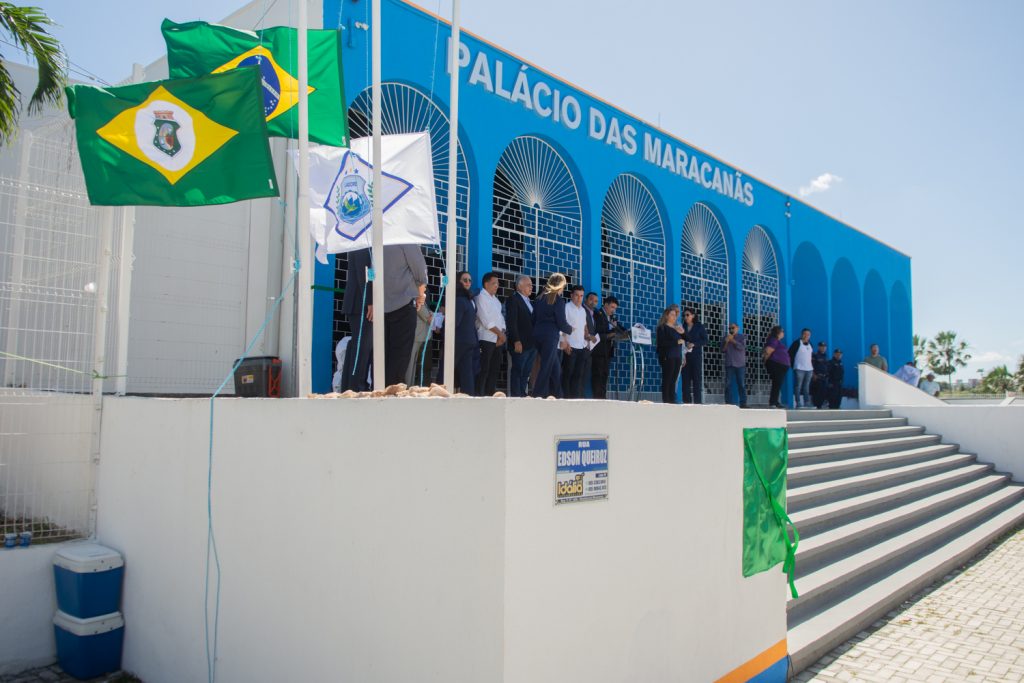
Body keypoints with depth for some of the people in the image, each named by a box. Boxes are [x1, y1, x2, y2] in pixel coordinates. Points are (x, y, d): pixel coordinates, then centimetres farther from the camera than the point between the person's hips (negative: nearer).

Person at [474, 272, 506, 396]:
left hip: (498, 340, 8)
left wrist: (502, 334, -3)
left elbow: (500, 317, 15)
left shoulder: (495, 299, 18)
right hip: (486, 339, -8)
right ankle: (479, 395, -4)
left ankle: (490, 394, 14)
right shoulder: (481, 297, -8)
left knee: (495, 369, 8)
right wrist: (500, 333, -9)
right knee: (483, 370, -7)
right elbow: (486, 321, -15)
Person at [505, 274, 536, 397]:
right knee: (517, 371, -3)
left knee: (526, 373, 8)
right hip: (520, 344, -7)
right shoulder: (513, 299, -5)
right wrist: (516, 341, -19)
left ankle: (522, 394, 13)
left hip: (531, 344, 7)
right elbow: (511, 322, -13)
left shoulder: (530, 302, 19)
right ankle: (515, 395, 2)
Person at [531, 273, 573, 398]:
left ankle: (553, 395, 19)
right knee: (546, 367, -4)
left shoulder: (539, 298, 12)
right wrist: (570, 329, 9)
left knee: (554, 367, 15)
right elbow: (561, 323, -9)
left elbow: (534, 318, 14)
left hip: (538, 335, 7)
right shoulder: (558, 300, -8)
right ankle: (538, 395, -7)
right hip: (550, 336, -7)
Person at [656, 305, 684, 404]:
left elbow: (684, 341, 22)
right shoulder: (662, 328, -1)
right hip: (667, 357, -6)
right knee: (667, 380, -8)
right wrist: (676, 342, -15)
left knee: (673, 381, 3)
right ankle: (666, 402, -9)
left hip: (677, 357, 6)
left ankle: (672, 401, 3)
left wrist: (682, 333, 5)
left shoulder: (677, 328, 19)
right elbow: (661, 343, -14)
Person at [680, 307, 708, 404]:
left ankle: (697, 402, -4)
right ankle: (686, 402, 1)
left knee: (696, 379, -5)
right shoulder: (682, 327, 10)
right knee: (685, 380, -2)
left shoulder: (700, 326, 6)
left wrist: (694, 344, -13)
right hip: (685, 357, 2)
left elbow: (705, 341, 1)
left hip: (696, 356, -2)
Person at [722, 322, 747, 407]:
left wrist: (732, 340, -13)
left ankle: (743, 403, 1)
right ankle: (728, 403, 0)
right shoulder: (726, 338, 13)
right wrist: (726, 342, -8)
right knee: (728, 384, -2)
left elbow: (742, 347, -11)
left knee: (741, 384, -2)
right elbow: (723, 350, 7)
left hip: (740, 364, -2)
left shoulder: (742, 337, 5)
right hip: (729, 364, 2)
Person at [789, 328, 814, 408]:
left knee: (806, 387, 9)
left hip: (809, 369, 6)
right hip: (799, 369, -6)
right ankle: (798, 403, -7)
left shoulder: (810, 344, 15)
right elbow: (790, 354, -7)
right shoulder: (797, 343, -4)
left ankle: (807, 404, 12)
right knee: (798, 386, -8)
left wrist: (813, 367, 17)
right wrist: (793, 365, -9)